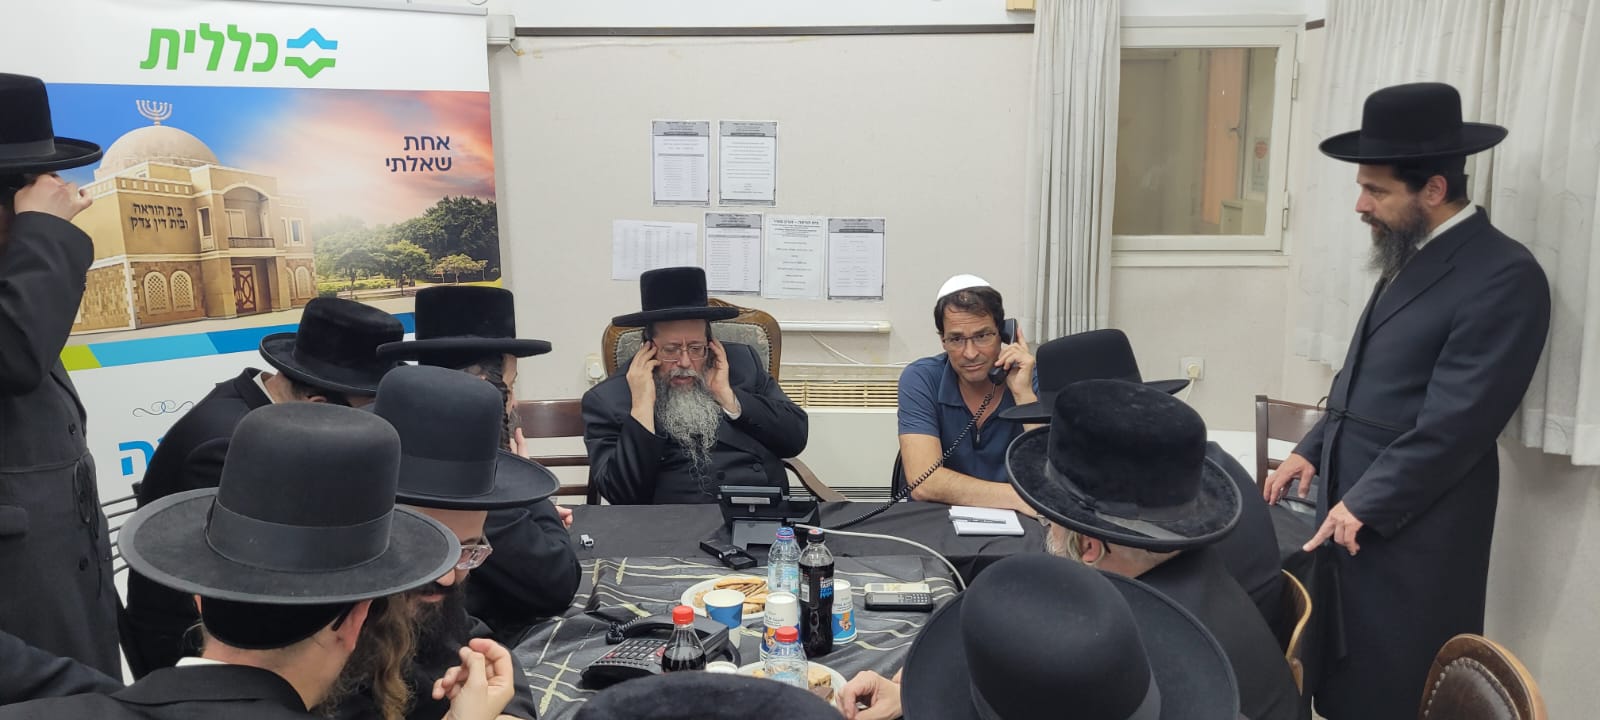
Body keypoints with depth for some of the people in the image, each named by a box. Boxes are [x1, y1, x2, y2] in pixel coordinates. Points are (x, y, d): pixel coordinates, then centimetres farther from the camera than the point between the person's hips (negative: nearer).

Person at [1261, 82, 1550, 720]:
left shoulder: (1503, 275, -18)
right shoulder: (1413, 256, 11)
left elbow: (1453, 424, -21)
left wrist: (1364, 505, -16)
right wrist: (1314, 450, 10)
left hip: (1411, 530, -8)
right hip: (1352, 509, 8)